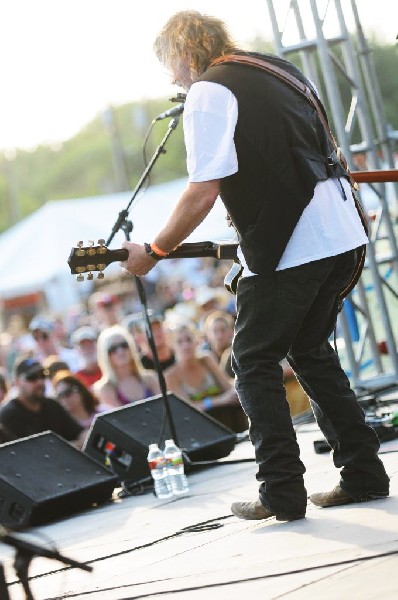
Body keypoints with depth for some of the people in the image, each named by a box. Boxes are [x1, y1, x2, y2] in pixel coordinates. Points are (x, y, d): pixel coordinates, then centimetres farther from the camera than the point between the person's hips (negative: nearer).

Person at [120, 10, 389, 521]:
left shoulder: (207, 93, -7)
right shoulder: (280, 70, 19)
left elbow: (203, 193, -15)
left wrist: (152, 253, -6)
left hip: (290, 247, -8)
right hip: (343, 235, 8)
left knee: (254, 363, 3)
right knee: (310, 350, 19)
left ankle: (282, 494, 0)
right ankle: (363, 474, 17)